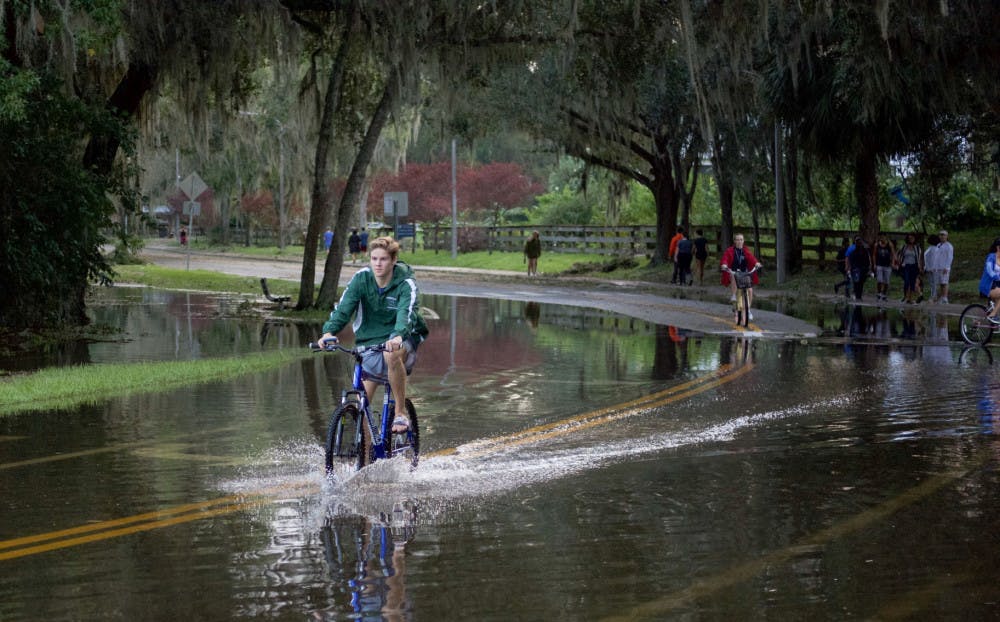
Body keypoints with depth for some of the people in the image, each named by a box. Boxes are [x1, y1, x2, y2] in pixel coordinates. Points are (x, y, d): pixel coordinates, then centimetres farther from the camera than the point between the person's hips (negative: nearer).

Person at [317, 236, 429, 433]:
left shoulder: (406, 284, -16)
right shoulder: (361, 278, -8)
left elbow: (407, 313, -33)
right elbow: (343, 307, -17)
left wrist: (398, 336, -54)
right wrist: (329, 331, -37)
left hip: (400, 340, -4)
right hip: (369, 341, 4)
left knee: (392, 354, -38)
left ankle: (401, 413, -23)